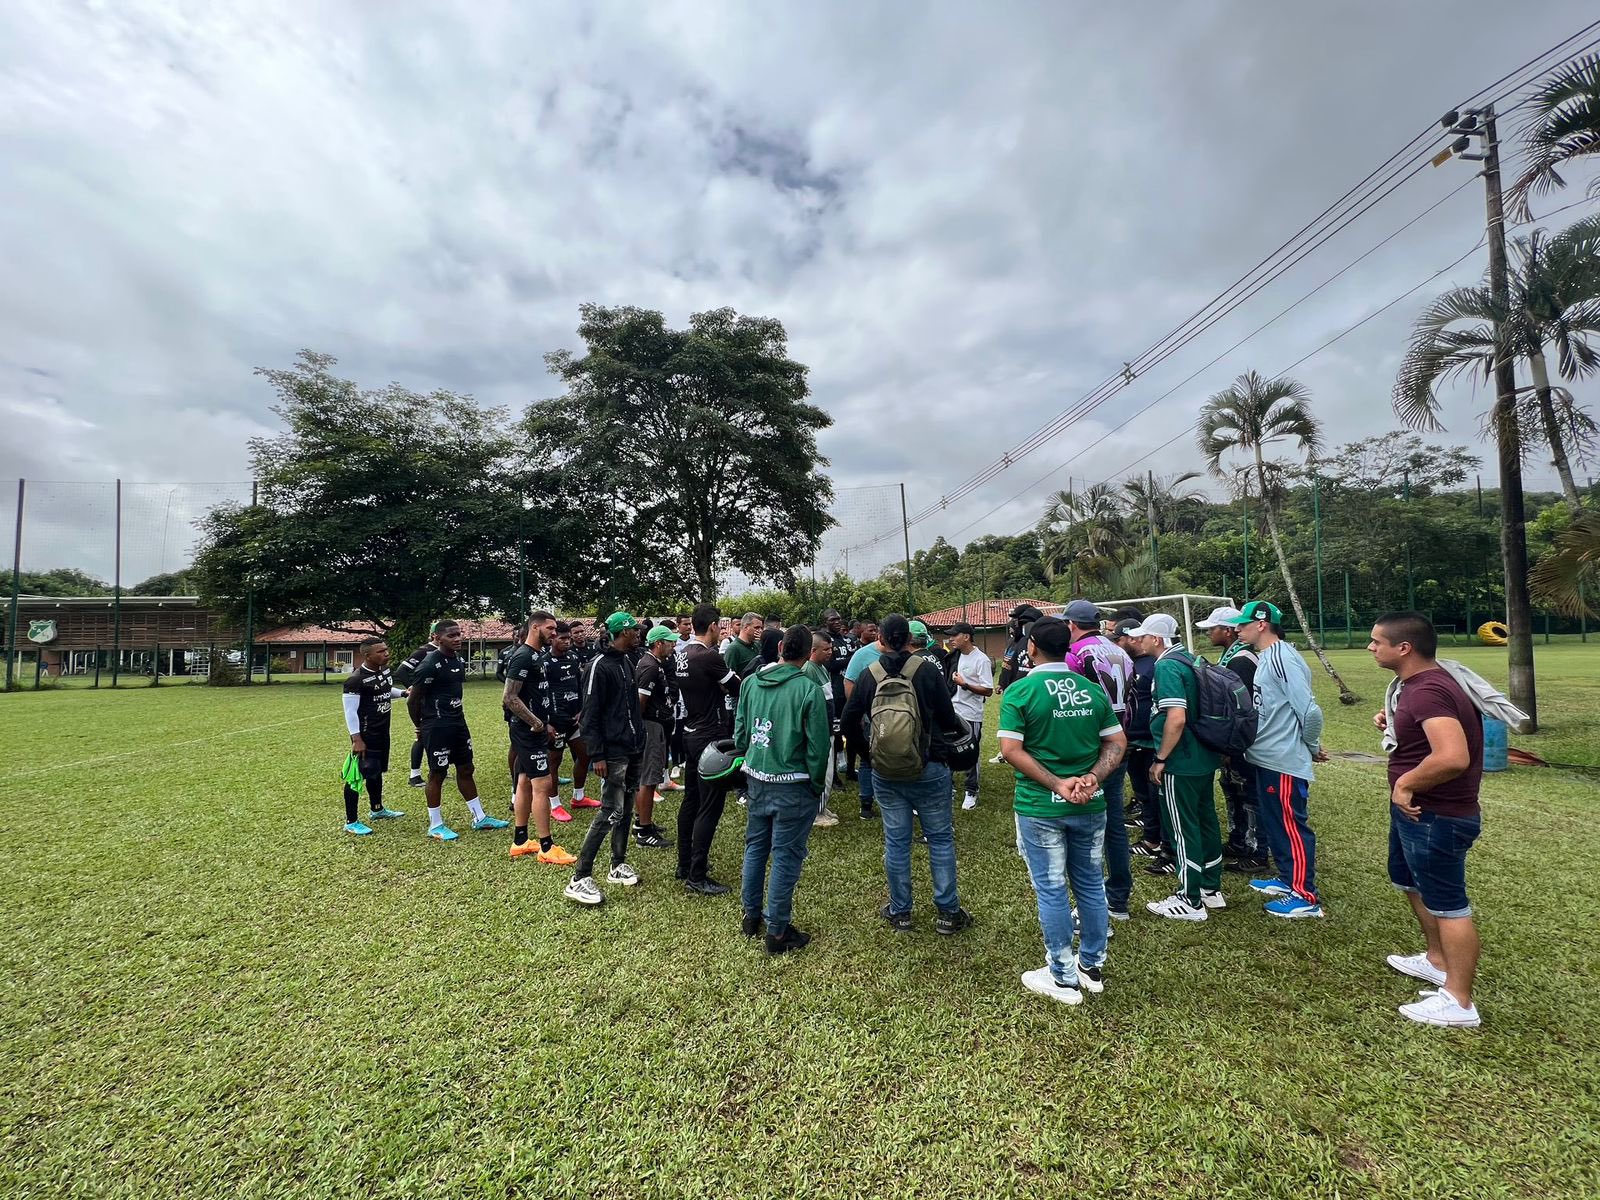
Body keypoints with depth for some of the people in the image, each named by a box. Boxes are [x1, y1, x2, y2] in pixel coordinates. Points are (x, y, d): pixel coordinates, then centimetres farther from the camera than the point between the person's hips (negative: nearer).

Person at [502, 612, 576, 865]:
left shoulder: (538, 656, 13)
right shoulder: (522, 657, -18)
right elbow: (509, 698, -22)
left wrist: (546, 723, 17)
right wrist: (536, 723, -18)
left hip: (535, 729, 10)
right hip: (528, 731, -10)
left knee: (525, 783, 15)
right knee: (543, 784, -7)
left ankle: (520, 842, 25)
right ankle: (546, 848, 1)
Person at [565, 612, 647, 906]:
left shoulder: (628, 660, 13)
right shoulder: (600, 665, -13)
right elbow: (591, 714, -15)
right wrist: (597, 755, -17)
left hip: (634, 749, 8)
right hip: (613, 752, -8)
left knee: (627, 808, 14)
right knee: (611, 812, -8)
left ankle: (618, 865, 27)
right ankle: (579, 879, 0)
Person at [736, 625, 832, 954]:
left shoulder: (751, 682, 0)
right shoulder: (809, 689, -17)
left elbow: (740, 733, 8)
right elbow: (818, 745, -13)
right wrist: (817, 785, 1)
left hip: (755, 780, 6)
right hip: (792, 785, -5)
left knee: (755, 846, 20)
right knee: (786, 856, 6)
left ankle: (751, 915, 36)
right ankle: (778, 931, 18)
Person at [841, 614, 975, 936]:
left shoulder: (868, 675, -4)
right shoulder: (926, 670, -12)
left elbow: (849, 723, 1)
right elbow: (948, 717, -8)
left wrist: (867, 749, 18)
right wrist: (960, 731, 15)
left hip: (885, 773, 2)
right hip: (929, 769, -2)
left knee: (896, 841, 12)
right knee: (940, 839, 12)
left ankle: (899, 913, 24)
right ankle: (948, 913, 21)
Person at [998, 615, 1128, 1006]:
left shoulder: (1020, 690, -13)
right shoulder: (1094, 689, 2)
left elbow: (1011, 750, -19)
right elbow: (1118, 743, 1)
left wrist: (1057, 784, -16)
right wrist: (1093, 778, -8)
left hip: (1040, 807, -4)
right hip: (1090, 805, 5)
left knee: (1051, 890, 8)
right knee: (1091, 884, 19)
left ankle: (1064, 977, 20)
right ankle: (1093, 967, 33)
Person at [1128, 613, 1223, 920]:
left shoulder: (1167, 667, -19)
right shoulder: (1191, 659, 10)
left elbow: (1176, 718, -28)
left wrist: (1160, 759, -18)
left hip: (1180, 763, -10)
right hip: (1205, 758, 10)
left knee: (1185, 829, 1)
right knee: (1205, 821, 18)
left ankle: (1190, 901, 13)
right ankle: (1211, 889, 32)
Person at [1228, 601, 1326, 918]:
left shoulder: (1282, 658, -20)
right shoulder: (1263, 658, 11)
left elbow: (1310, 710, -22)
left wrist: (1312, 747, -7)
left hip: (1284, 763, -10)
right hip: (1264, 760, 10)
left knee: (1292, 828, 2)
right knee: (1271, 824, 20)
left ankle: (1305, 897, 14)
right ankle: (1287, 880, 35)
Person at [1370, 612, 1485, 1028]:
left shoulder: (1428, 690, -26)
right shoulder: (1419, 684, 7)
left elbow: (1453, 757, -37)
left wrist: (1404, 784, -25)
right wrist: (1393, 725, 6)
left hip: (1437, 817, -11)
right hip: (1416, 811, 11)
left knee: (1447, 904, 2)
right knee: (1412, 882, 27)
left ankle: (1458, 1002, 16)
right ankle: (1437, 961, 45)